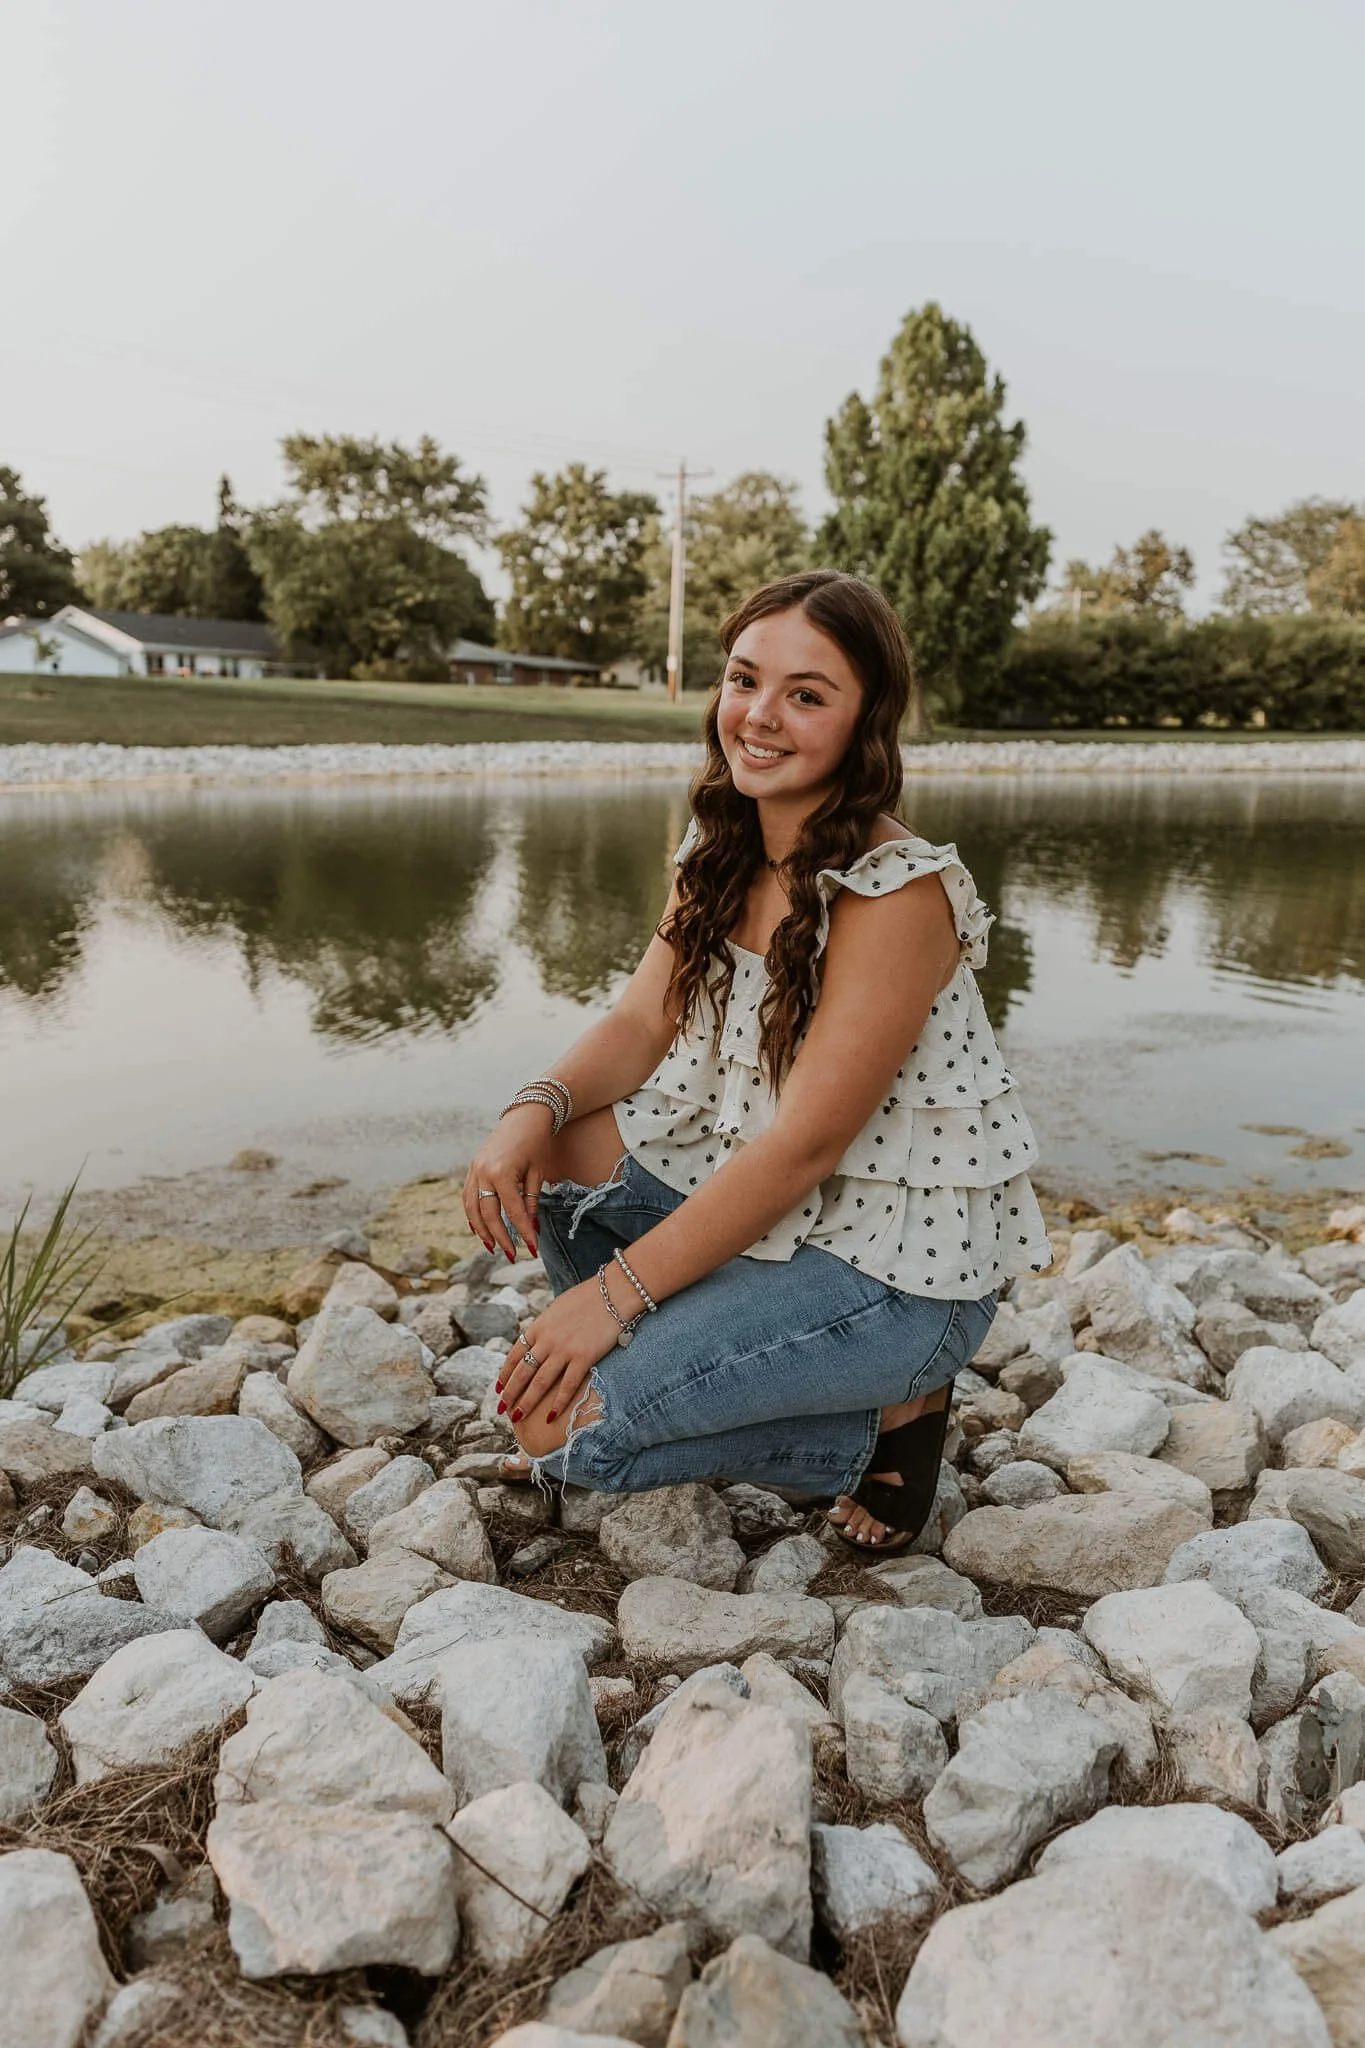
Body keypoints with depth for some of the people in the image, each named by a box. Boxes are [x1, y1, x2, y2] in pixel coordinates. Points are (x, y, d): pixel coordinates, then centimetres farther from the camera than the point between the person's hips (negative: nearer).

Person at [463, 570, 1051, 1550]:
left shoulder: (900, 892, -23)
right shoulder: (724, 847, 2)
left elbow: (804, 1144, -25)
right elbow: (643, 1019, 1)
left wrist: (616, 1291, -23)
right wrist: (535, 1108, -19)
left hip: (895, 1262, -7)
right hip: (757, 1200, 8)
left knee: (562, 1422, -15)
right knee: (534, 1159, -4)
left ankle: (887, 1416, 2)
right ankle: (674, 1360, 14)